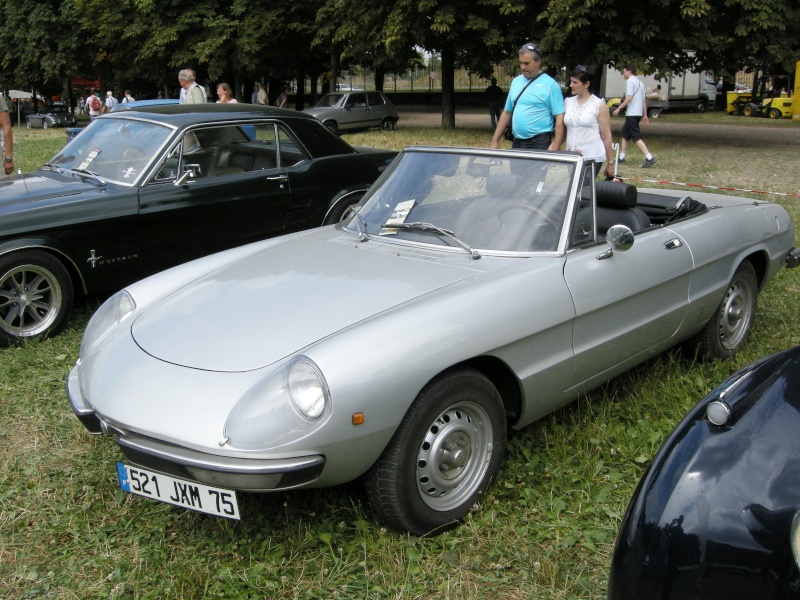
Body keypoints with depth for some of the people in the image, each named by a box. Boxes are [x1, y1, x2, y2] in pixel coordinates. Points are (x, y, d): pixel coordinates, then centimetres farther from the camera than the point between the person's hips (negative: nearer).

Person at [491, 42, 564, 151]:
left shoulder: (550, 85, -5)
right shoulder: (516, 82, 12)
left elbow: (560, 118, -9)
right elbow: (507, 112, 17)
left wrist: (555, 147, -18)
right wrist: (495, 140, 12)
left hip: (539, 143, -5)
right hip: (517, 143, 6)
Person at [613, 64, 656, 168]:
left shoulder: (630, 81, -8)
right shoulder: (640, 82, 20)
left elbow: (629, 97, -19)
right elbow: (644, 100, 19)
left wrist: (619, 108, -17)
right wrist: (645, 115, 20)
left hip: (632, 114, -10)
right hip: (638, 113, 10)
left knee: (637, 137, -13)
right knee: (625, 134, 18)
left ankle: (649, 158, -21)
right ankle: (621, 158, 21)